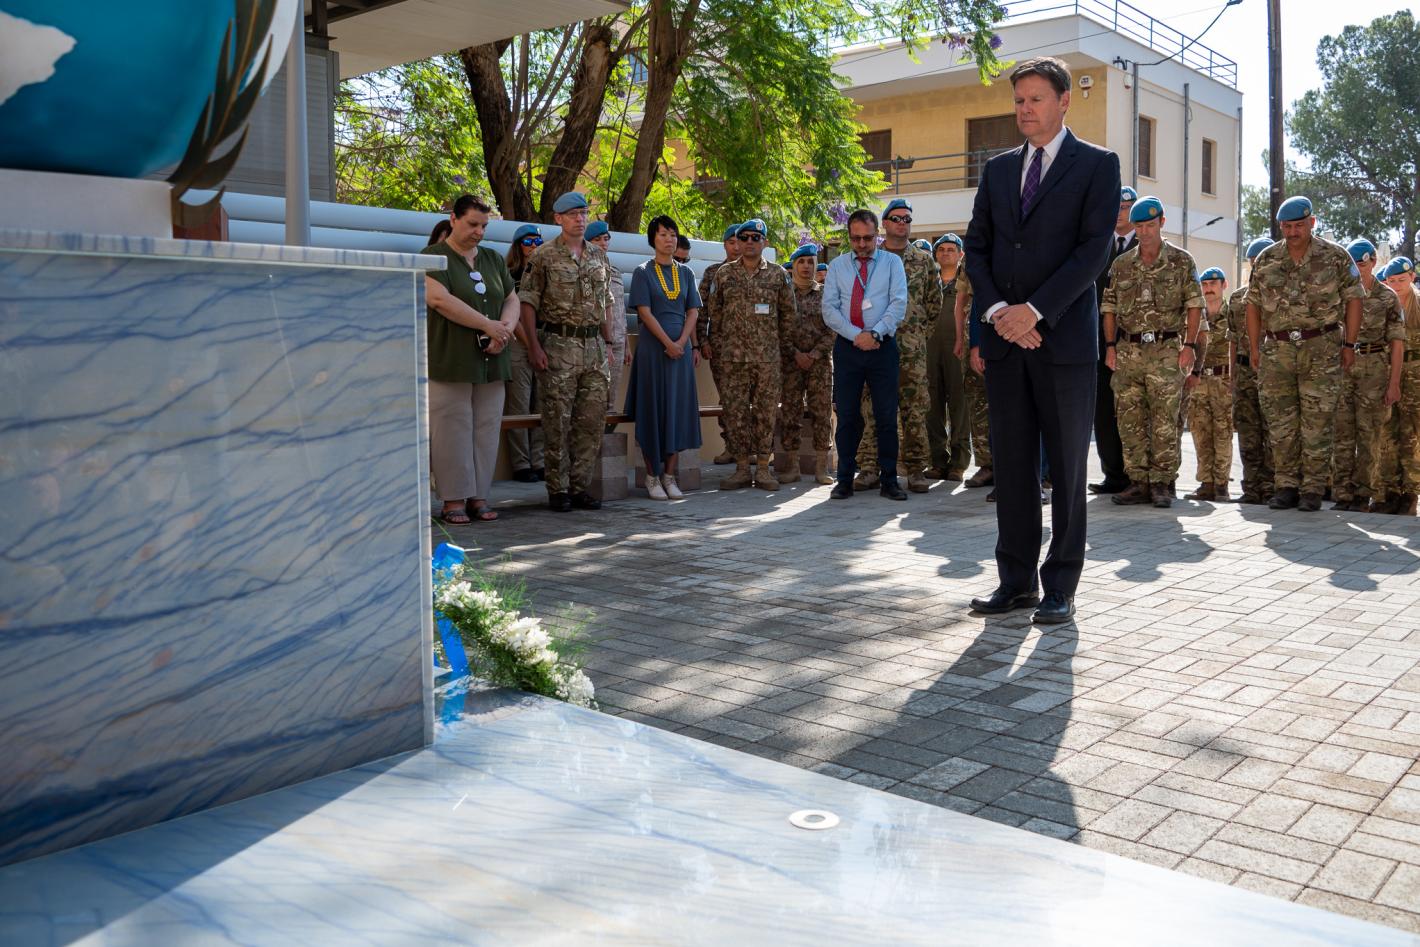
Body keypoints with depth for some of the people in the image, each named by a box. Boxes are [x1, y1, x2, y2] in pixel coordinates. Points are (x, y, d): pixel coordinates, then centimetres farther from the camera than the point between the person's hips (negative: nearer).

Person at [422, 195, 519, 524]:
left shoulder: (494, 259, 17)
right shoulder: (433, 257, -2)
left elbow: (512, 300, 16)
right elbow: (439, 299, -15)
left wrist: (504, 330, -6)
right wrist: (488, 325, -16)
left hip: (490, 362, 6)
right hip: (450, 361, -5)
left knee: (486, 430, 4)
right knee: (453, 430, -5)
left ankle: (479, 497, 11)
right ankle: (453, 500, 0)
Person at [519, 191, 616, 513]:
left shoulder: (598, 256, 14)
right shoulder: (544, 256, -2)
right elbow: (527, 303, -5)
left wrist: (608, 342, 13)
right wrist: (534, 346, -13)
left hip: (593, 345, 5)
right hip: (558, 345, -5)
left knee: (592, 419, 5)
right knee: (558, 420, -2)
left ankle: (580, 486, 14)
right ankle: (558, 489, 6)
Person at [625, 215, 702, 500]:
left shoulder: (685, 273, 12)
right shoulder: (643, 273, 1)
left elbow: (692, 312, 8)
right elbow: (645, 312, -8)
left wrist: (682, 343, -7)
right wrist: (668, 343, -15)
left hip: (681, 348, 4)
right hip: (653, 347, -4)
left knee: (679, 409, 2)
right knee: (653, 409, -2)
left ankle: (670, 475, 8)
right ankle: (652, 475, 5)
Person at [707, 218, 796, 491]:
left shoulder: (778, 274, 5)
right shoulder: (724, 273, 6)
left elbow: (788, 312, 13)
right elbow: (714, 311, 12)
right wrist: (720, 343, 11)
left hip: (767, 356, 0)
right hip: (732, 356, 1)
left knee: (766, 412, 1)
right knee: (735, 412, 1)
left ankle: (763, 468, 9)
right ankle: (742, 468, 9)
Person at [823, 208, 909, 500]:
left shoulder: (892, 262, 7)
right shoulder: (837, 266, 10)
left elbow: (899, 304, -4)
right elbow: (829, 309, 2)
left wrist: (875, 333, -16)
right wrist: (856, 335, -11)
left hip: (882, 346, -1)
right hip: (847, 346, 1)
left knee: (887, 416, 0)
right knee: (847, 416, 3)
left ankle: (888, 481, 6)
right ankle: (845, 480, 9)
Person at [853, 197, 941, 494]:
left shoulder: (924, 259, 11)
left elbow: (935, 300, 14)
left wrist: (922, 329, 9)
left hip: (912, 347, 1)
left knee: (914, 408, -1)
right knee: (872, 407, -2)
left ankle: (916, 469, 5)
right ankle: (869, 467, 3)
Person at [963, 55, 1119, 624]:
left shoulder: (1097, 165, 3)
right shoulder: (998, 169, 17)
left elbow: (1094, 247, -7)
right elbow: (976, 245, 11)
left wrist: (1034, 310, -15)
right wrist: (996, 310, -6)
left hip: (1063, 338, -4)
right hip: (1004, 340, 4)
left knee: (1066, 468, 1)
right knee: (1012, 466, 6)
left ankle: (1060, 588, 7)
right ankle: (1016, 581, 14)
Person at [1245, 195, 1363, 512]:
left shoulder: (1336, 257, 2)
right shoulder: (1266, 260, 8)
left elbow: (1353, 300, 3)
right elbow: (1253, 305, 12)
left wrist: (1349, 345, -1)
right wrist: (1255, 349, 8)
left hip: (1321, 350, -2)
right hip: (1276, 351, 3)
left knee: (1317, 423, -2)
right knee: (1280, 424, 4)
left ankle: (1312, 490, 5)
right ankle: (1286, 487, 13)